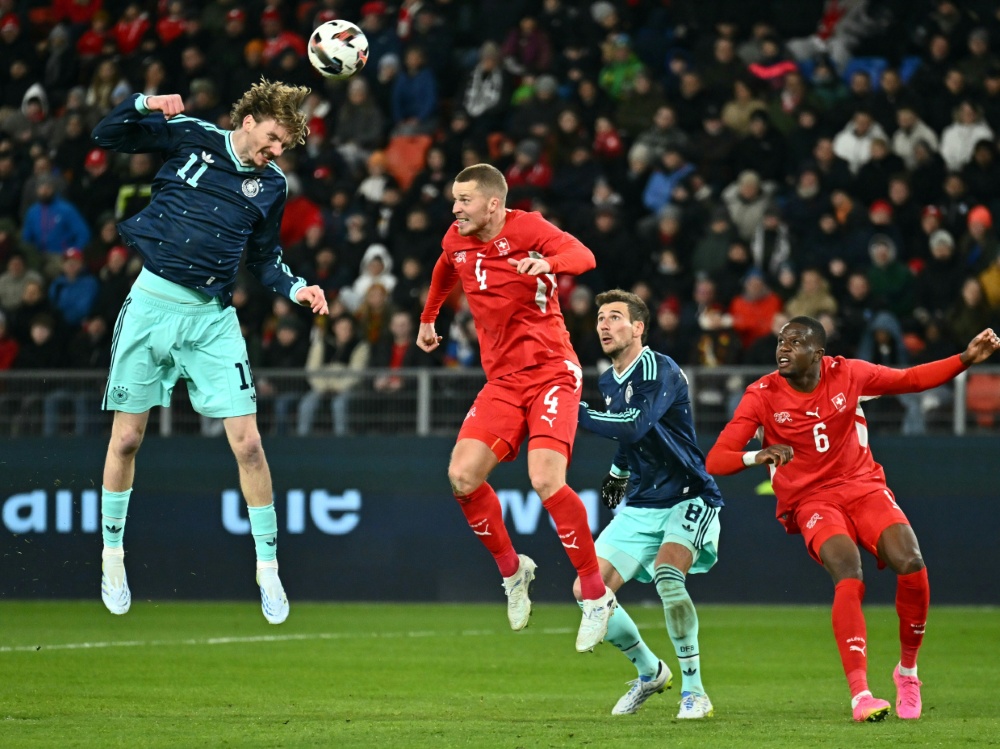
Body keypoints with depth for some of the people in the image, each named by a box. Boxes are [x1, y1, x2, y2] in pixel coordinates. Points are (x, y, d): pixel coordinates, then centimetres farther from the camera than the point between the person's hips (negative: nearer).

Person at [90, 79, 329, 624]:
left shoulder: (271, 185, 7)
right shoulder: (189, 137, 0)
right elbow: (106, 136, 2)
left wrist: (295, 289, -2)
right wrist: (143, 104, -15)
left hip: (212, 316, 1)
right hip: (153, 301, -1)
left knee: (247, 442, -8)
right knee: (126, 438, 4)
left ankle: (267, 566, 3)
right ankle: (112, 555, 22)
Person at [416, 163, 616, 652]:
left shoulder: (527, 229, -11)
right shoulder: (456, 241, 7)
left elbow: (584, 257, -26)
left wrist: (548, 262, -45)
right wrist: (428, 318, 40)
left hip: (551, 371, -6)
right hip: (502, 380, 6)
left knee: (545, 480, -23)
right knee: (462, 476, -12)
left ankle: (596, 597, -11)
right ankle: (511, 570, 12)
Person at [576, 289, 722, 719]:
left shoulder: (660, 371, -17)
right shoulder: (608, 382, 9)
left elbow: (635, 426, -34)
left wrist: (578, 413, -31)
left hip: (687, 500, -8)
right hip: (639, 507, 8)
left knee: (666, 574, -34)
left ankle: (694, 691, -21)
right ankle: (649, 671, 20)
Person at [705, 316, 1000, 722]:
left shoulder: (847, 374, -2)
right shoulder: (762, 396, -9)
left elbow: (911, 380, 13)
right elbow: (714, 461, -14)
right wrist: (759, 456, -35)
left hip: (864, 486, 3)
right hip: (811, 501, -3)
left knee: (911, 565, -21)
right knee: (849, 575, -30)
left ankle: (907, 670, 3)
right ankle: (860, 695, -34)